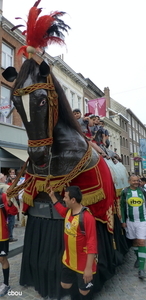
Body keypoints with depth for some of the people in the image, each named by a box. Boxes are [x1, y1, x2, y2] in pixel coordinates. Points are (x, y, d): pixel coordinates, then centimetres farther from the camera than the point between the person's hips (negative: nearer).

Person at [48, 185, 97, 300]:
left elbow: (92, 244, -27)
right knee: (65, 285, 22)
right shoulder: (68, 211, -3)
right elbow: (61, 210, 23)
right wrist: (52, 196, 19)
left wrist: (89, 268, -25)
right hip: (68, 260, 8)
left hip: (83, 264, -7)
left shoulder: (87, 217, -29)